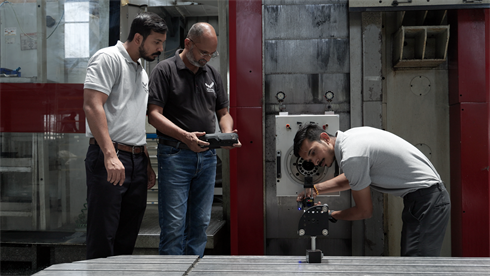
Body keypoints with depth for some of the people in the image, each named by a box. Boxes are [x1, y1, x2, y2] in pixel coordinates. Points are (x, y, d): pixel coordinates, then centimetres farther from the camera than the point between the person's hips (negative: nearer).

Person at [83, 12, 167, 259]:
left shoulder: (142, 72, 23)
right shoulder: (109, 58, -5)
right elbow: (92, 106, -17)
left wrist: (146, 163, 20)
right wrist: (110, 155, -26)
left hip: (136, 160, 9)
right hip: (109, 158, -8)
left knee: (127, 239, 10)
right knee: (103, 237, -6)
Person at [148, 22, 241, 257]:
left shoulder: (212, 74, 14)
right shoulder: (165, 70, -3)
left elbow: (223, 113, 18)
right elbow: (154, 114, -10)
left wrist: (227, 133, -5)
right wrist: (184, 136, -24)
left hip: (207, 156, 6)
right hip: (175, 156, -5)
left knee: (200, 223, 10)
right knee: (174, 225, -5)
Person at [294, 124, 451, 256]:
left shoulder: (352, 157, -21)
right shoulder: (350, 136, 8)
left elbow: (364, 211, -10)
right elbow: (350, 178, 29)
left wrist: (330, 215, 5)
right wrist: (316, 189, 20)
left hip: (426, 201, -10)